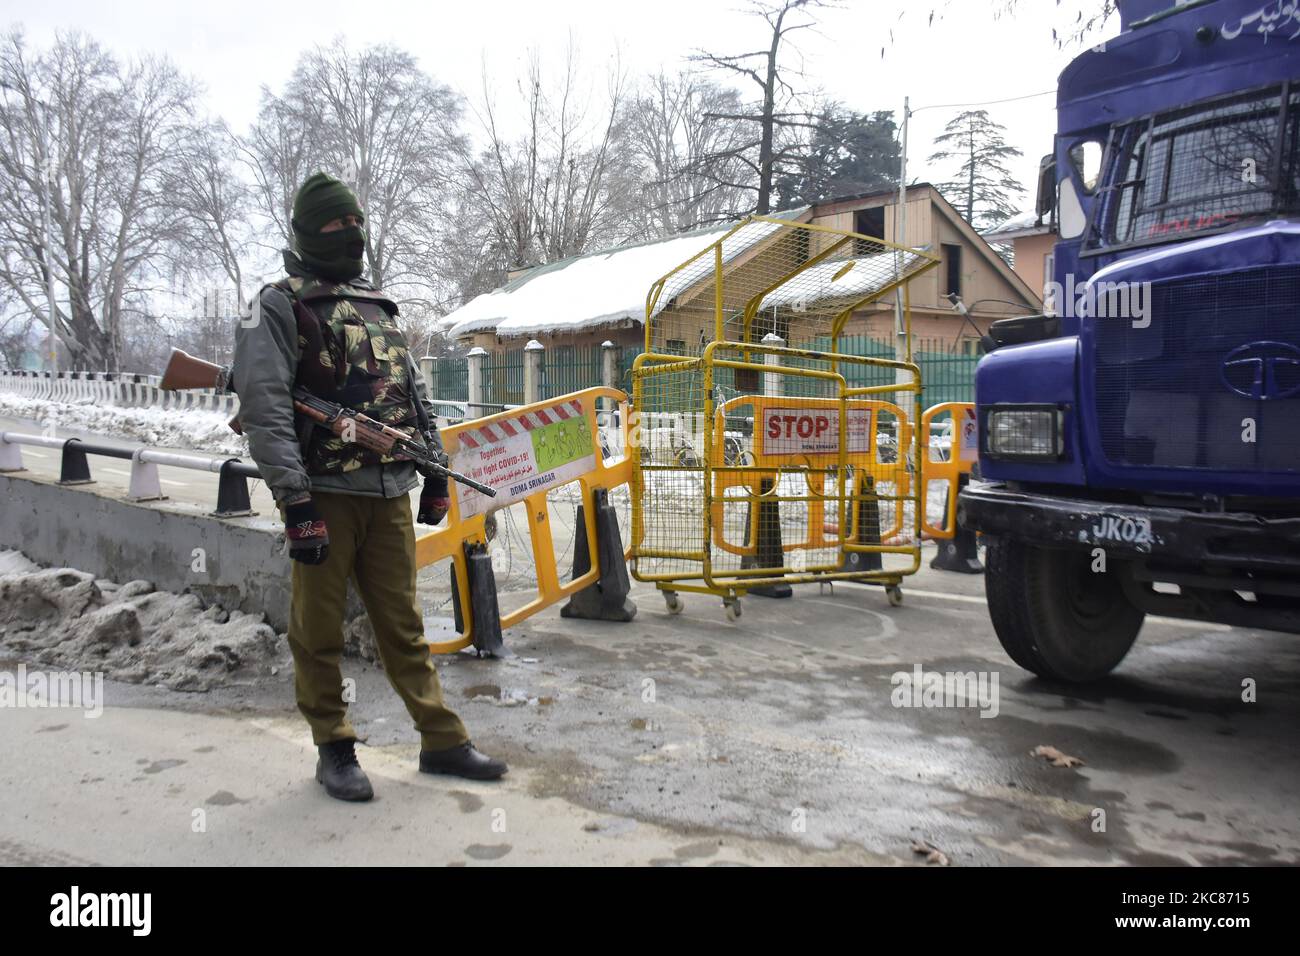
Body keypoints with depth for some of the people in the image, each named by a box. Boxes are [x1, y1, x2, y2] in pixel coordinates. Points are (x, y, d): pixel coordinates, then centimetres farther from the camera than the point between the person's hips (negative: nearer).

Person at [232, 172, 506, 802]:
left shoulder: (379, 307, 19)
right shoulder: (281, 306, -1)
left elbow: (415, 393, 23)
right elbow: (265, 409, -12)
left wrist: (435, 471, 17)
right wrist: (295, 502, -19)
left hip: (390, 494, 5)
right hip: (325, 494, -5)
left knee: (402, 623, 11)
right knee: (319, 630, 5)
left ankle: (442, 741, 17)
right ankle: (334, 749, 19)